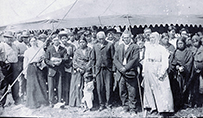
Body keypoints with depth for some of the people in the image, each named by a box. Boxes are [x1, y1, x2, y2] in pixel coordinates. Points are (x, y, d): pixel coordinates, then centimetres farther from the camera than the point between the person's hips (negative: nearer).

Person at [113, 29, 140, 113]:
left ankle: (132, 108, 8)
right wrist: (121, 68, -9)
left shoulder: (135, 47, 2)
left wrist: (125, 68, -15)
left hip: (130, 73, -4)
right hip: (120, 73, 4)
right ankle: (125, 107, 19)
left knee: (132, 92, -2)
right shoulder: (119, 47, 17)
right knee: (122, 92, 8)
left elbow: (134, 60, -8)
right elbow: (115, 59, 8)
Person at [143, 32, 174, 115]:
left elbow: (165, 62, -8)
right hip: (148, 70, 5)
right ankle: (153, 107, 15)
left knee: (161, 88, -6)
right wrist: (144, 71, 5)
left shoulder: (162, 49, -2)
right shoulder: (148, 48, 14)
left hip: (158, 70, -5)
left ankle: (163, 107, -1)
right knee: (149, 88, 7)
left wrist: (161, 73, -18)